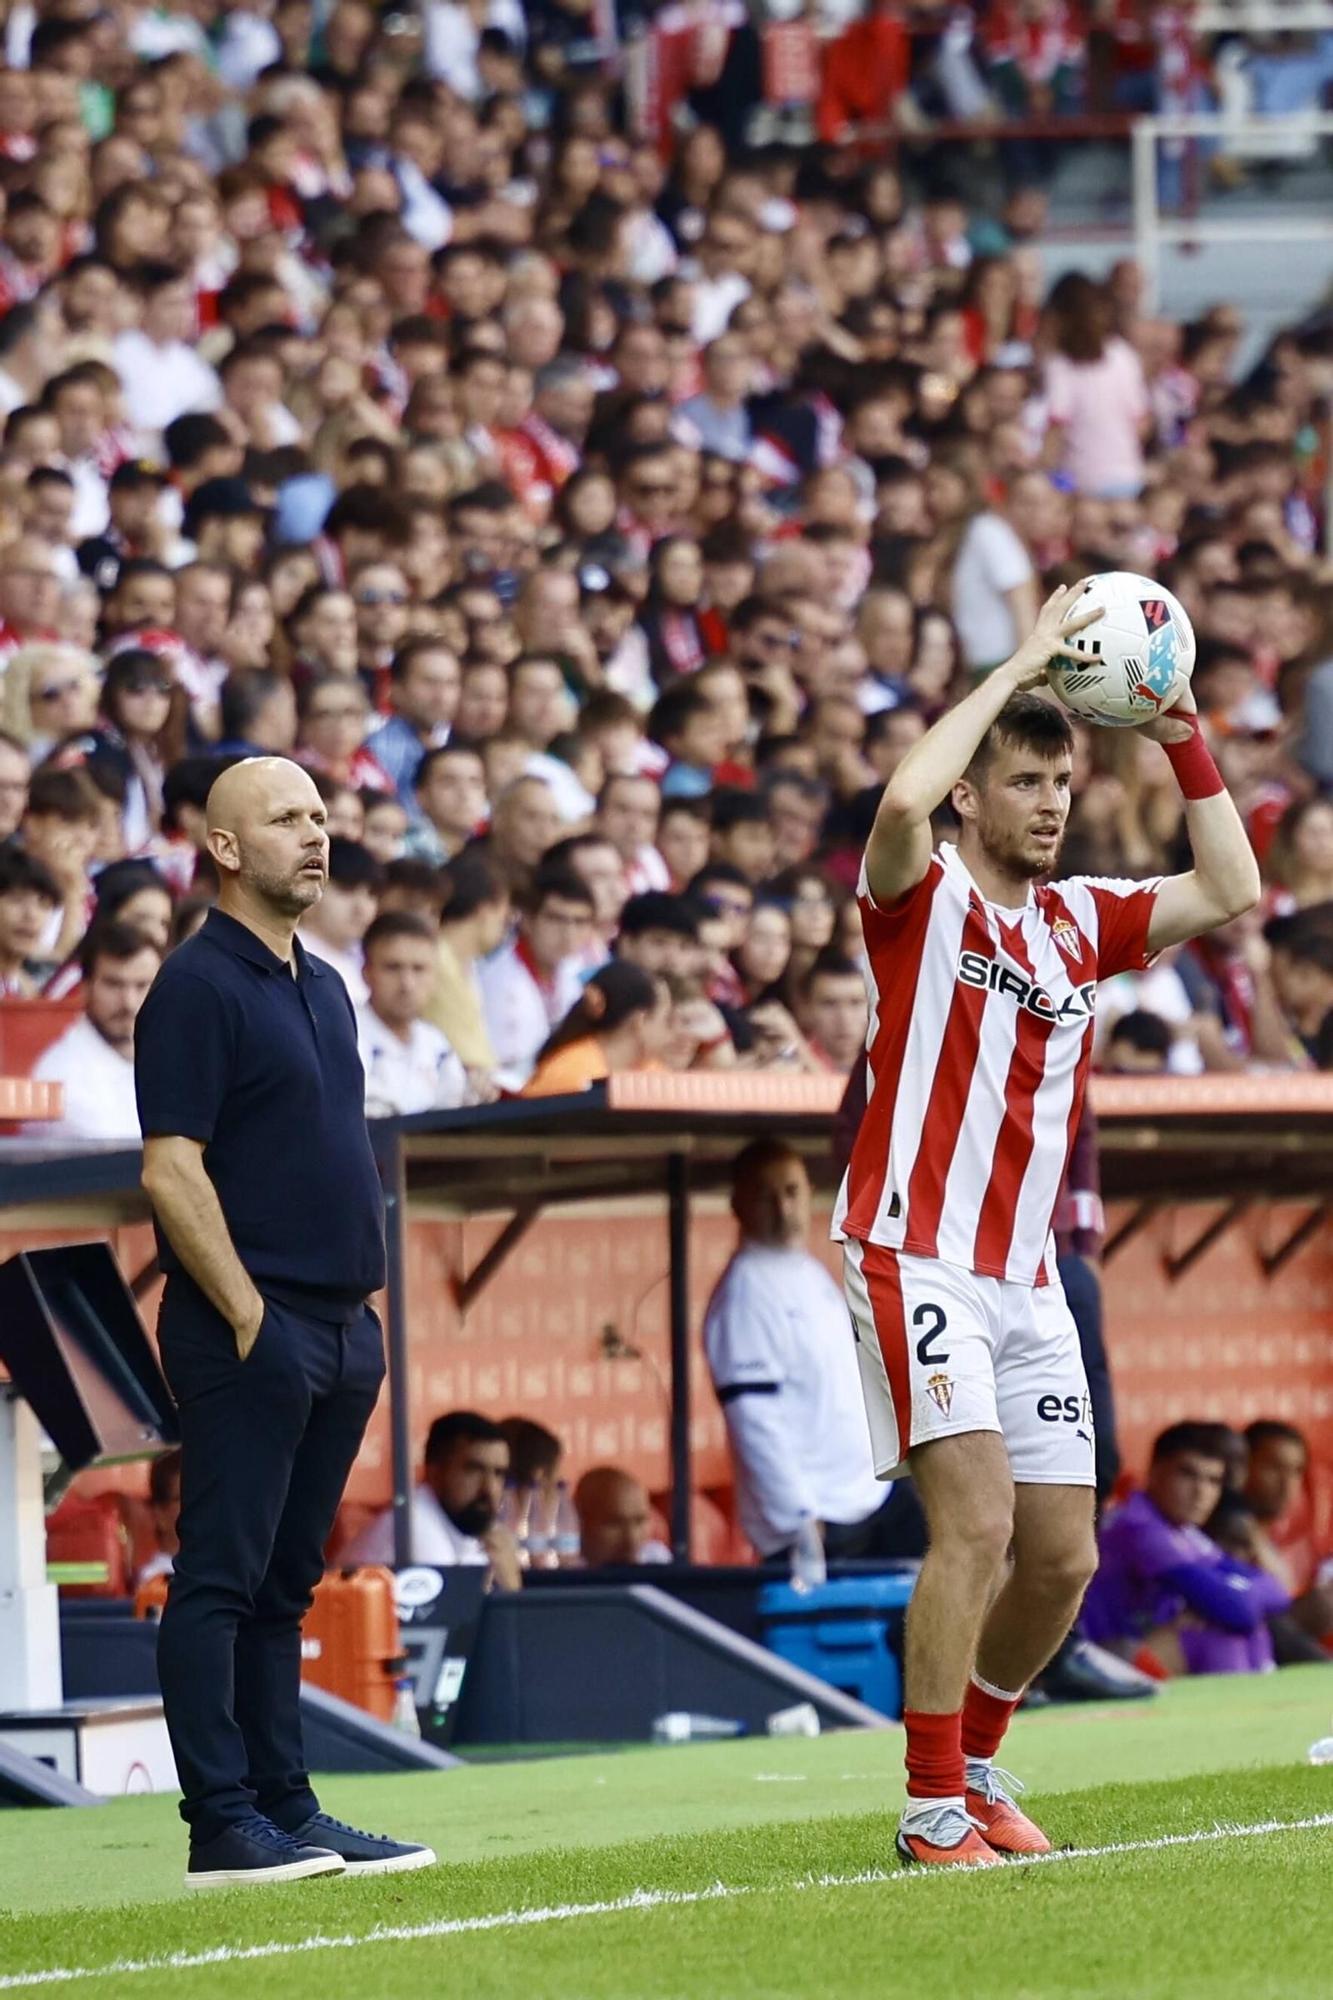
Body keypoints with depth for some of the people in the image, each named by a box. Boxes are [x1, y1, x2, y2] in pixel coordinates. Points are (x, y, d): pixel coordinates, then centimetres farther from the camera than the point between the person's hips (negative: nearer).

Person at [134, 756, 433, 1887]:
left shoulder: (322, 988, 17)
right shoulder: (199, 986, -9)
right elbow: (172, 1169, -15)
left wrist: (362, 1313, 15)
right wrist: (247, 1315, -17)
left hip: (338, 1326, 8)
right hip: (249, 1330, -8)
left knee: (284, 1582, 11)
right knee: (221, 1576, -6)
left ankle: (287, 1809, 14)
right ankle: (223, 1827, -7)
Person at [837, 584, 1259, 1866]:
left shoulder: (1080, 922, 13)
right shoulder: (921, 902, -4)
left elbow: (1232, 892, 8)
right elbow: (903, 801, -25)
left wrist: (1180, 733, 4)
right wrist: (1021, 667, -18)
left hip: (1028, 1277, 7)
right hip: (916, 1260, -7)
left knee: (1063, 1555, 5)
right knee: (977, 1517, -19)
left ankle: (975, 1766, 25)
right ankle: (931, 1806, -14)